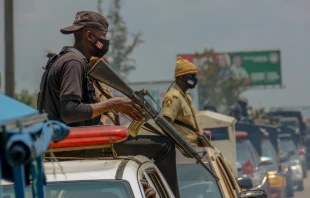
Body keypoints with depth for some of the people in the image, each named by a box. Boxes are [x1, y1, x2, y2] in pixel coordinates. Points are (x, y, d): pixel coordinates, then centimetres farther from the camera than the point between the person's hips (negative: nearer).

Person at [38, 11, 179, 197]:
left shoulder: (64, 59, 16)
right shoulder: (74, 62, -15)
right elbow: (69, 113, -26)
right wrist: (113, 104, -19)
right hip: (75, 147, -11)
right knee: (164, 146, -14)